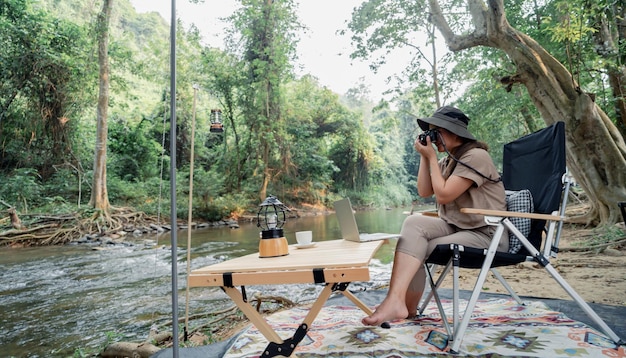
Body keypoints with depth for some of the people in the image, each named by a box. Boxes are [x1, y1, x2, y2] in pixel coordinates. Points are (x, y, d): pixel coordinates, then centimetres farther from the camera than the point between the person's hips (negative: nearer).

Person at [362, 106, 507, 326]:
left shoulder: (476, 156, -14)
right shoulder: (448, 160, 14)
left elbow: (443, 195, -20)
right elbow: (424, 192, 7)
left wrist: (431, 157, -12)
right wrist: (424, 157, 1)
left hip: (487, 234, -7)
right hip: (456, 227, 8)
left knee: (416, 248, -23)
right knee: (413, 223, -20)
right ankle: (399, 302, -24)